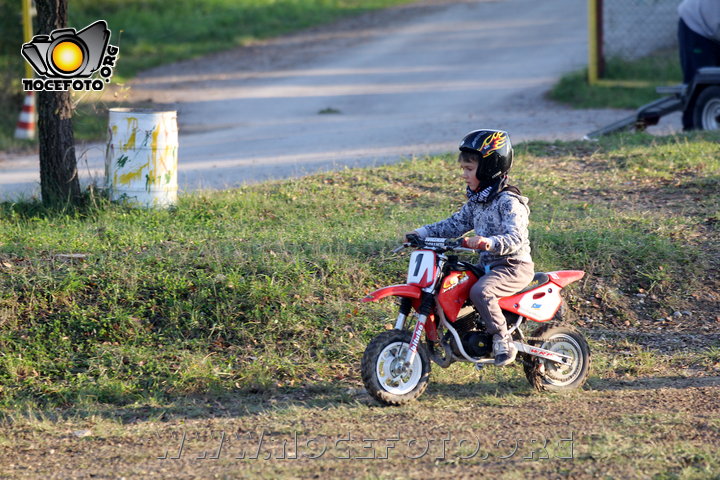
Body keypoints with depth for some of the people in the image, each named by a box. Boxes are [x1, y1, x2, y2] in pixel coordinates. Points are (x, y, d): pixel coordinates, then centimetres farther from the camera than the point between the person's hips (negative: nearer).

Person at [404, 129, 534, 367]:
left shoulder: (509, 202, -17)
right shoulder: (476, 201, 12)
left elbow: (516, 238, -28)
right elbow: (455, 224, 17)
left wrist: (489, 242, -46)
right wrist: (422, 232, 6)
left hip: (514, 267, -10)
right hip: (488, 265, 10)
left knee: (480, 292, -33)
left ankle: (503, 341, -24)